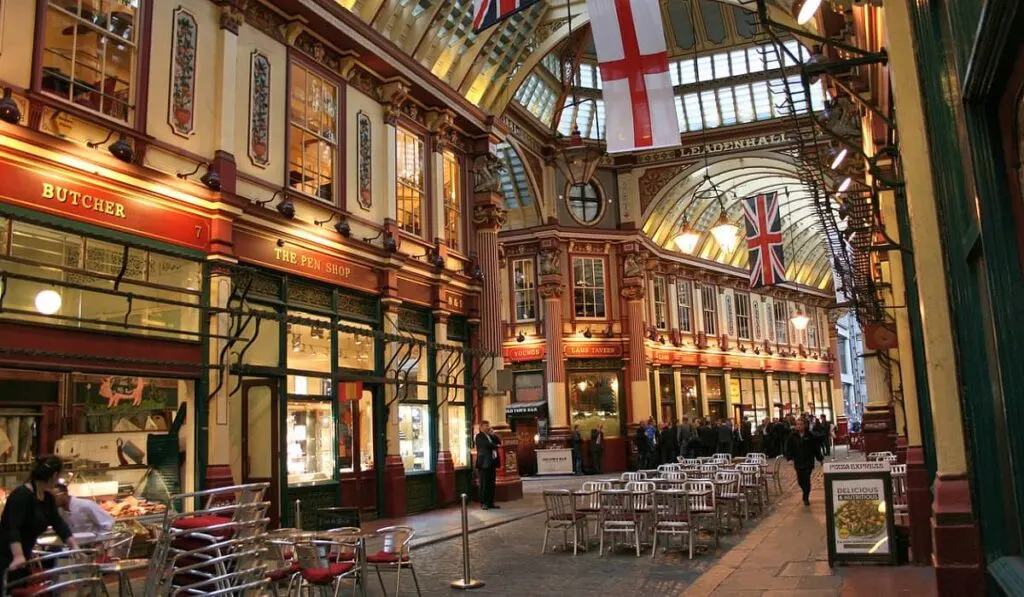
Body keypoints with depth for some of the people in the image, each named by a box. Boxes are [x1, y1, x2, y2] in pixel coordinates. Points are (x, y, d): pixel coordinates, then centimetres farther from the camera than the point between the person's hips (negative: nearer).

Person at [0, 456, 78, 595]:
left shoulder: (48, 497, 5)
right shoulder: (22, 494, -21)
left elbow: (58, 523, 4)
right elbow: (12, 528, -31)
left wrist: (74, 546, -5)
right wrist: (18, 556, -43)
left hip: (23, 556, 9)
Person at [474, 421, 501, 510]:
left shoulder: (491, 436, 20)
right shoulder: (479, 436, -5)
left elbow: (499, 441, 12)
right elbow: (487, 445, -17)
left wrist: (492, 434, 2)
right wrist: (496, 446, -1)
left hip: (492, 463, 7)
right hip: (484, 463, -7)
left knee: (491, 484, 7)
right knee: (484, 485, -4)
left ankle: (490, 503, 11)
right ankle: (483, 503, 1)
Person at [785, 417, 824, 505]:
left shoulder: (810, 435, -5)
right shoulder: (793, 436, -1)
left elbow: (816, 448, 0)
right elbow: (789, 448, 1)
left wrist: (820, 458, 2)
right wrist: (789, 457, -7)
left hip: (808, 461, -2)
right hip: (798, 462, 2)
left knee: (806, 479, -5)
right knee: (800, 480, 8)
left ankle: (806, 498, 9)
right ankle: (806, 494, 35)